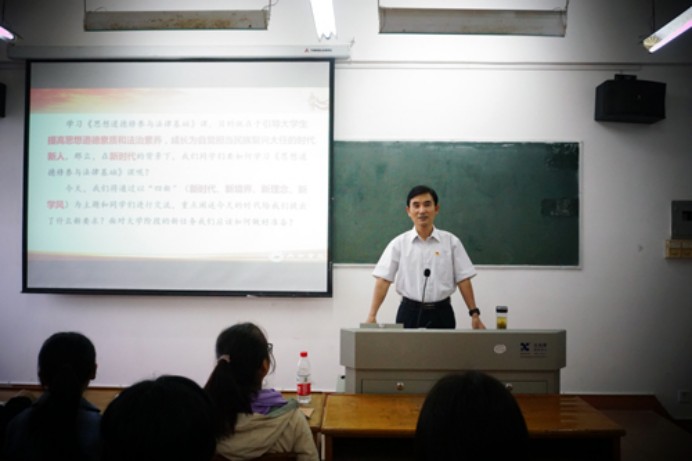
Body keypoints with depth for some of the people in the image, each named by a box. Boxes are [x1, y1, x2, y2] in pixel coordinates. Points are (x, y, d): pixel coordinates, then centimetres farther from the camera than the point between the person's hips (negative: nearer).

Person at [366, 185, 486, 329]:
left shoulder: (451, 241, 3)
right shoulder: (399, 244, 1)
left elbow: (463, 279, 3)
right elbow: (383, 280, -4)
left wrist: (474, 314, -3)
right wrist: (372, 316, -13)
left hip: (442, 313, 1)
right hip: (409, 312, 0)